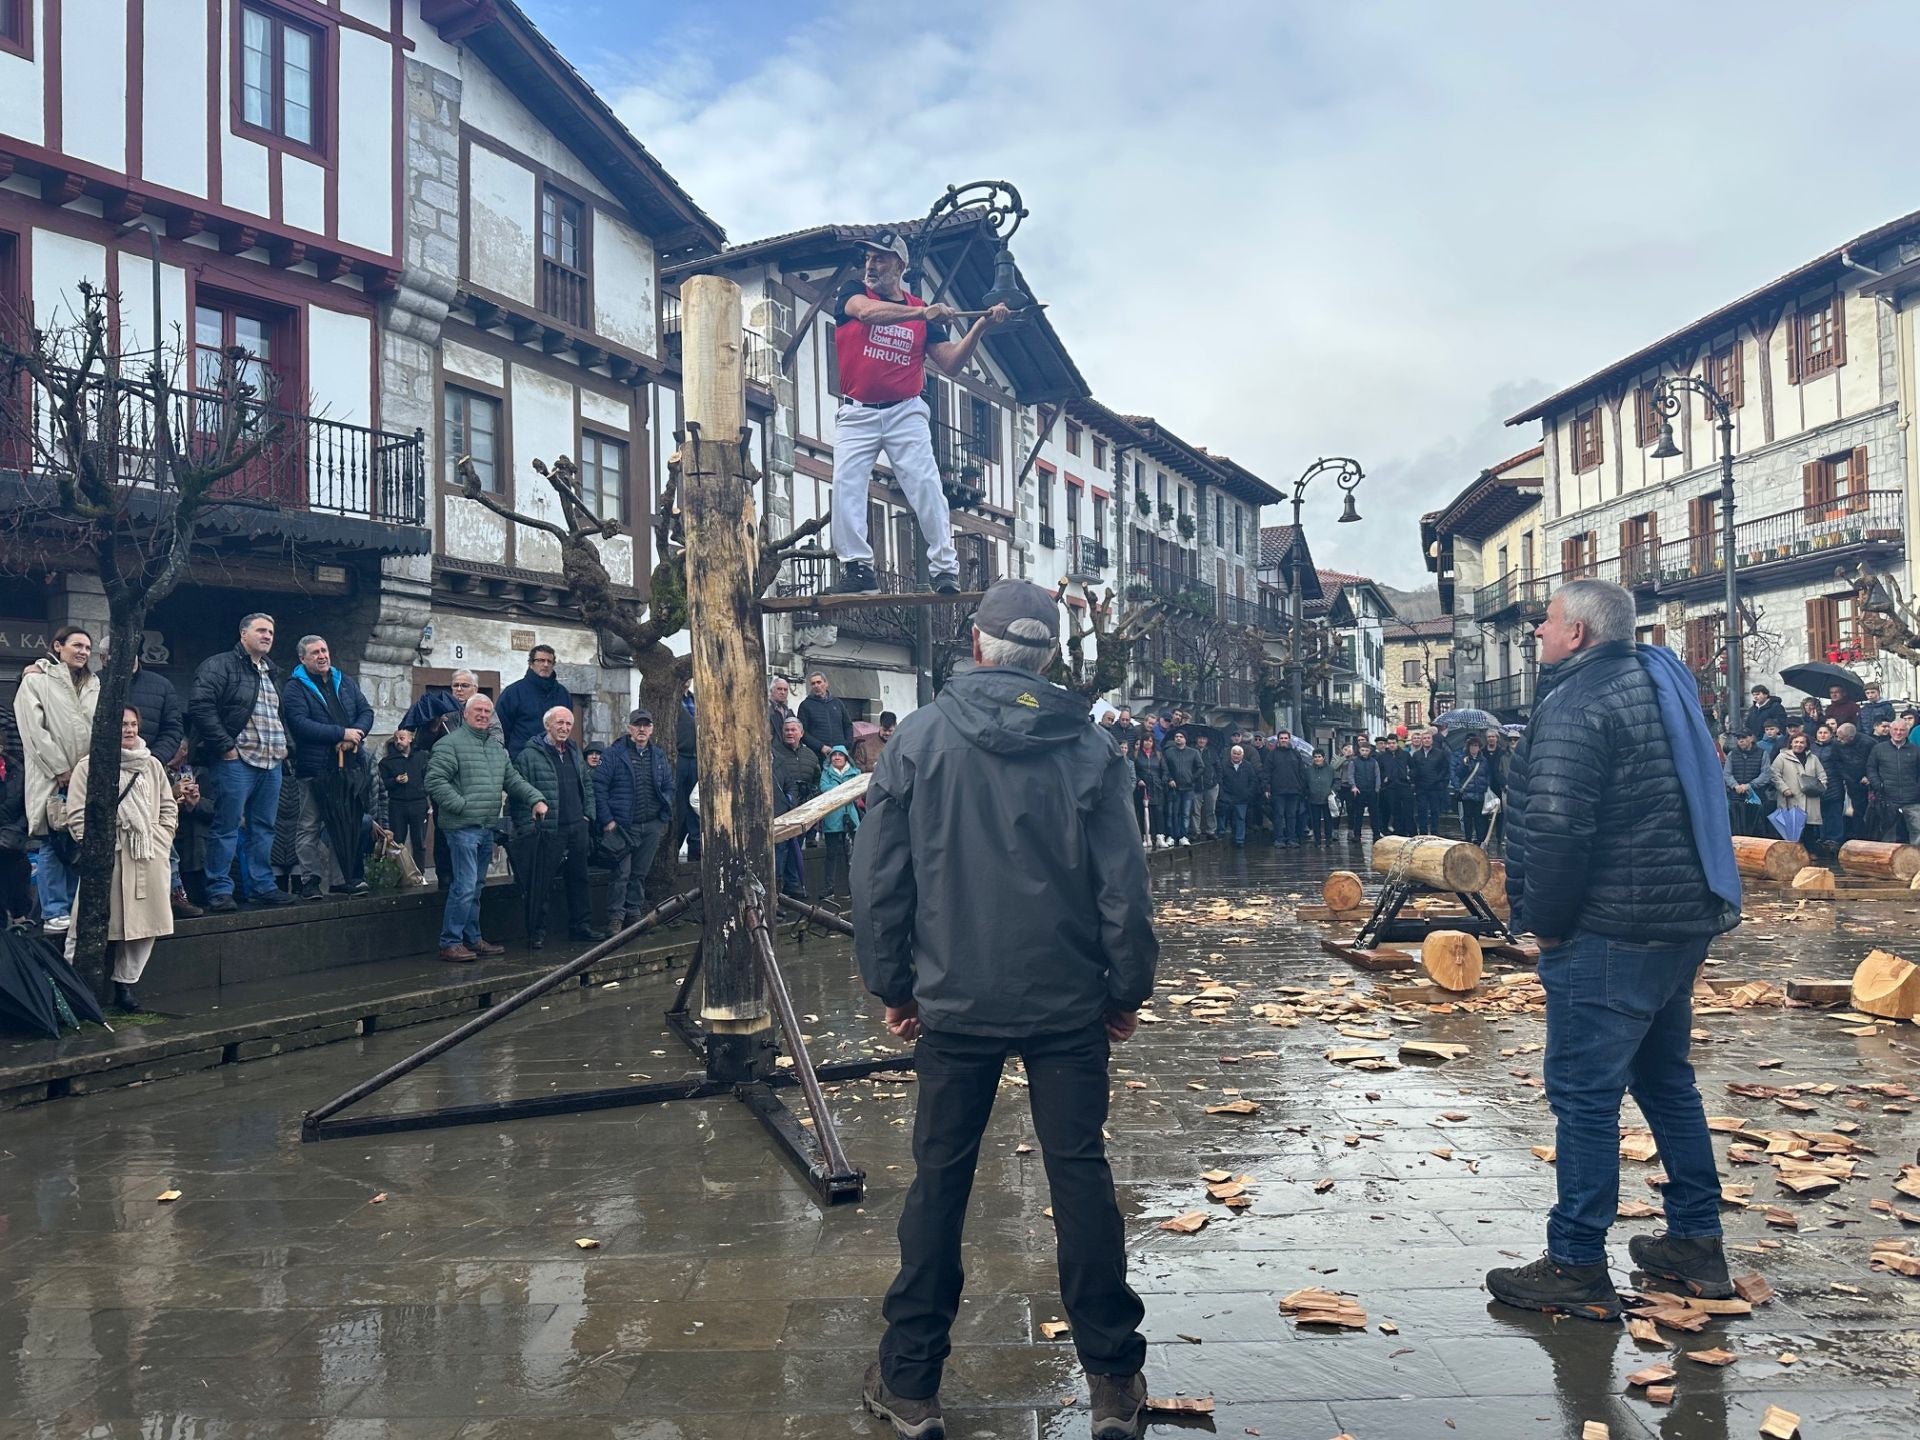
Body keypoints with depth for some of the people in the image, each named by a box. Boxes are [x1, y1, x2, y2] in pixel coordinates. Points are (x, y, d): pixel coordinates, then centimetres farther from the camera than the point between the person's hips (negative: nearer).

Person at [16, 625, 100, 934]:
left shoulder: (94, 684, 16)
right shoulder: (36, 681, 1)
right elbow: (33, 729, -6)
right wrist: (61, 769, -10)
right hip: (52, 778, -4)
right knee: (53, 845, -3)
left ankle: (76, 909, 11)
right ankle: (55, 913, 0)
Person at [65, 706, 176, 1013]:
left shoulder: (152, 765, 14)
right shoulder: (88, 766, 2)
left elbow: (169, 809, 15)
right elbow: (77, 816, -3)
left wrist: (158, 843, 4)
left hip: (149, 859, 4)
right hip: (106, 858, -4)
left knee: (144, 922, 3)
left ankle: (126, 982, 17)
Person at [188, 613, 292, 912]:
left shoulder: (270, 673, 22)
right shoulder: (220, 666, -4)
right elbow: (200, 707, -15)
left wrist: (283, 743, 18)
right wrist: (225, 746, -17)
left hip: (271, 763, 8)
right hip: (236, 761, -8)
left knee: (264, 827, 11)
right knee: (227, 827, -5)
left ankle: (261, 885, 18)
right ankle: (220, 890, -1)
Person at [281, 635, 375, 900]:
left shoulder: (345, 682, 15)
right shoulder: (295, 688, -5)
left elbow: (366, 711, 9)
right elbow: (300, 724, -18)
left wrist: (356, 733, -12)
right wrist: (342, 733, -20)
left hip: (349, 765, 6)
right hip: (315, 769, -6)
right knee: (310, 828, 0)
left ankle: (342, 878, 19)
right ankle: (310, 881, 4)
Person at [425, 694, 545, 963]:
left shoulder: (497, 749, 19)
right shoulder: (451, 744, -7)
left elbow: (514, 780, 21)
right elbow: (435, 780, -14)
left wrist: (537, 799, 6)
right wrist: (461, 806, -17)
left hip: (487, 829, 8)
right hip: (463, 827, -8)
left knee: (476, 887, 15)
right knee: (464, 887, -11)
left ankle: (473, 939, 23)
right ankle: (450, 943, -5)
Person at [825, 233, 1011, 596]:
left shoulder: (923, 313, 9)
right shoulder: (853, 292, 6)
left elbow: (951, 364, 4)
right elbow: (867, 312, -19)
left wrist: (979, 327, -9)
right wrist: (920, 313, -29)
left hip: (906, 412, 0)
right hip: (857, 413, 0)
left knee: (926, 484, -11)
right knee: (846, 484, -11)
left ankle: (945, 569, -8)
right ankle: (857, 568, -8)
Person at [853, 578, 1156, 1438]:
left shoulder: (920, 738, -5)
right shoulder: (1087, 747, -4)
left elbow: (879, 874, -4)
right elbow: (1122, 884, -5)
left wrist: (891, 982, 6)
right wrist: (1128, 988, 7)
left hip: (954, 1003, 0)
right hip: (1068, 1003, 0)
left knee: (938, 1181, 9)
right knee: (1081, 1175, 8)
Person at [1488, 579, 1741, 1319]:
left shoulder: (1576, 702, -15)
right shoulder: (1660, 683, 15)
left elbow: (1556, 827, -25)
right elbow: (1698, 800, 21)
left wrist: (1545, 919, -12)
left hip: (1610, 931, -10)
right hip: (1684, 920, 10)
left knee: (1584, 1092, -3)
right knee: (1666, 1078, 20)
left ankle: (1577, 1270, 2)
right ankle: (1696, 1243, 30)